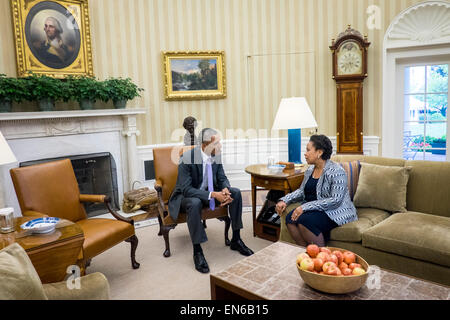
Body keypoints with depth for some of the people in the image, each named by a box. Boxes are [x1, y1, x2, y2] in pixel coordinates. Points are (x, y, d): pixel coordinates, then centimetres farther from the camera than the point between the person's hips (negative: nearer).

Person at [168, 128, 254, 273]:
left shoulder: (216, 155, -9)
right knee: (195, 203, -39)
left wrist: (225, 189, -23)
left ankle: (236, 240, 0)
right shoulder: (187, 159, -27)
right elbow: (186, 189, -29)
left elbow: (222, 178, 1)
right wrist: (213, 195, -38)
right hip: (186, 196, -6)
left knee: (236, 193, -11)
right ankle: (197, 251, -24)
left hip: (209, 191, 6)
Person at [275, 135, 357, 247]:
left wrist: (305, 207, -28)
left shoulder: (336, 171, -16)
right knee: (290, 218, -18)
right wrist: (285, 200, -1)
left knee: (304, 220, -30)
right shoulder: (310, 170, 10)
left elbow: (336, 200, -23)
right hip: (315, 210, 7)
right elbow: (301, 191, 17)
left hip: (336, 212, -7)